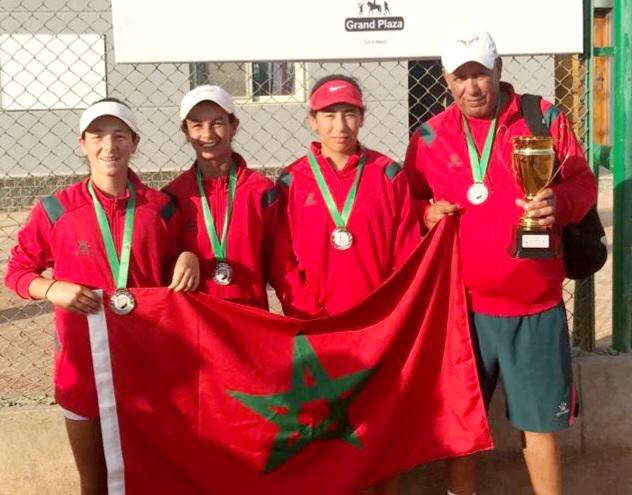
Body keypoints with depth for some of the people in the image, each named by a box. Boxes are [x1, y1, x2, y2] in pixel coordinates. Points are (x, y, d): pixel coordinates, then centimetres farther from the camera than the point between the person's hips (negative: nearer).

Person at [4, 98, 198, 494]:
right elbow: (17, 272, 4)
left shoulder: (160, 208, -2)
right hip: (84, 365, -1)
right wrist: (53, 289, -15)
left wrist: (188, 257, -8)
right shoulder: (56, 210, -6)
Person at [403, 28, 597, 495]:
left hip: (535, 304, -1)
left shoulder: (545, 118, 1)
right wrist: (426, 213, -10)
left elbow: (583, 183, 3)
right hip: (460, 305, 1)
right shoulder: (429, 136, 4)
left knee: (540, 420, 8)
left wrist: (559, 202, -18)